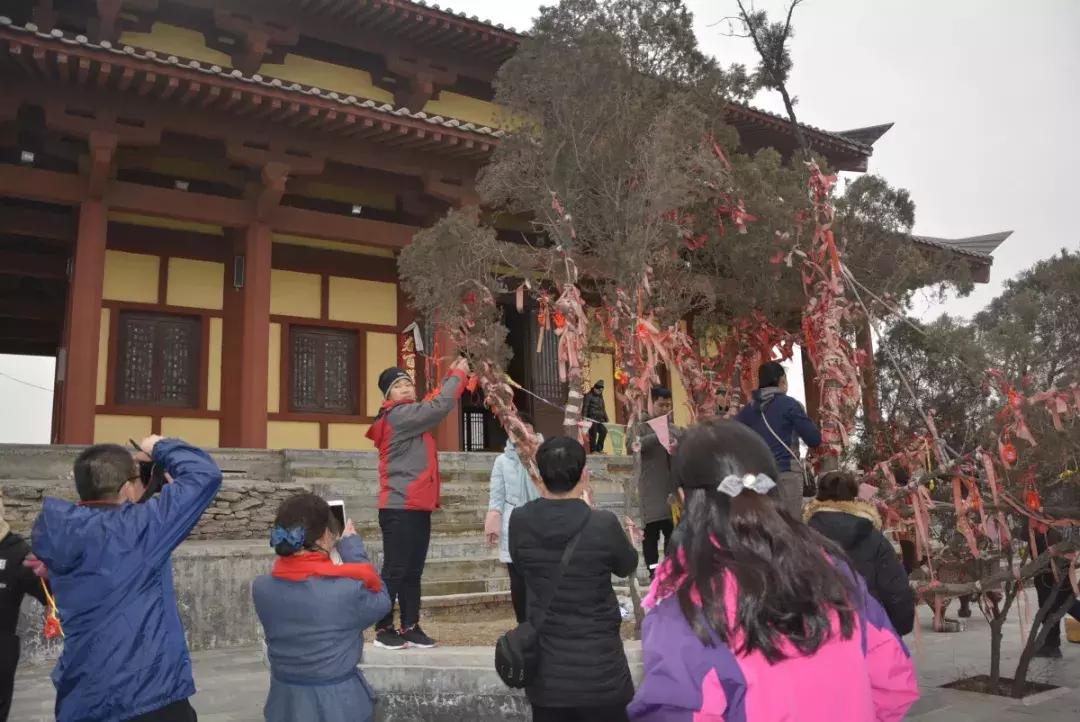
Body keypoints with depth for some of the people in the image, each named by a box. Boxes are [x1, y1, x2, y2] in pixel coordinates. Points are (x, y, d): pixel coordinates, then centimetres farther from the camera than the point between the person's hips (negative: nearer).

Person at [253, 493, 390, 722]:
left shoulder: (261, 588, -11)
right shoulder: (347, 589, -24)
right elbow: (381, 601, -3)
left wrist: (321, 550, 6)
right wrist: (353, 547, -1)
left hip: (285, 703, 4)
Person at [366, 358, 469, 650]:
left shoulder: (411, 416, 18)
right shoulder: (398, 415, -12)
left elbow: (436, 404, 27)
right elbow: (441, 406, -16)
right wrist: (459, 374, -6)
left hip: (417, 506, 10)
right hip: (400, 508, -10)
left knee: (413, 572, 12)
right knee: (395, 570, -4)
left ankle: (410, 627, 17)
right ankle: (383, 629, 4)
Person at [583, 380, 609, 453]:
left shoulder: (600, 397, 21)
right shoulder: (589, 396, -2)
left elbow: (603, 408, 26)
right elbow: (585, 407, -9)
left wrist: (606, 418, 19)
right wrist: (584, 417, -17)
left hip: (600, 419, 7)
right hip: (592, 418, -7)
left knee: (603, 432, 0)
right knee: (593, 434, -7)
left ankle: (599, 449, 10)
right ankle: (593, 450, -1)